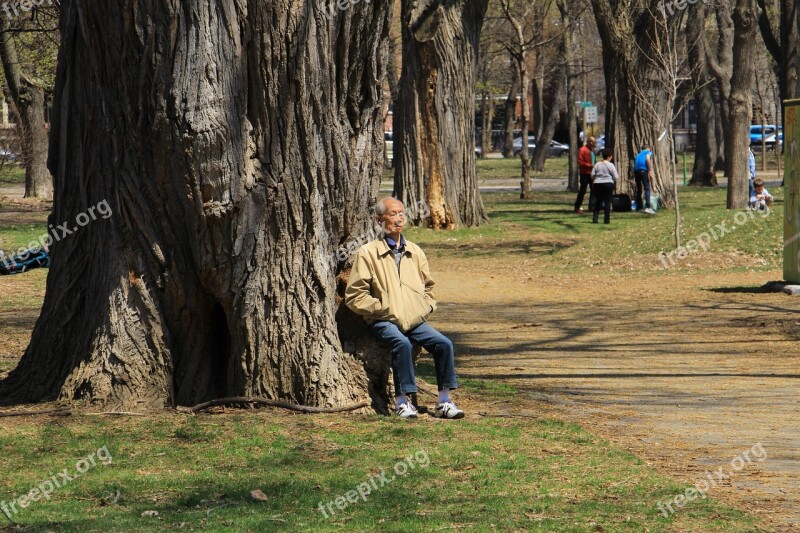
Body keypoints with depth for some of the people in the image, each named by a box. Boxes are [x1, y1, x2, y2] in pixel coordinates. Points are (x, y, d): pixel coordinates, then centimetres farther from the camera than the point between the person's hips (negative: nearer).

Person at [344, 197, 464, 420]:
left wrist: (426, 306, 11)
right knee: (402, 343, -35)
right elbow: (354, 295, -2)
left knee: (444, 343, -18)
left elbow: (428, 286, 30)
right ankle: (402, 401, -28)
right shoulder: (368, 253, 1)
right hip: (384, 321, -5)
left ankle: (444, 401, -12)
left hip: (415, 320, 5)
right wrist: (381, 308, -9)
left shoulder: (415, 252, 17)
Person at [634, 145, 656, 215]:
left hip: (635, 170, 6)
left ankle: (639, 208, 17)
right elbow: (648, 159, -5)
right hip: (643, 170, -6)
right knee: (647, 188, -11)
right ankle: (648, 207, -24)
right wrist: (650, 170, -11)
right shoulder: (648, 152, 15)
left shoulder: (639, 154, 33)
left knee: (638, 189, 15)